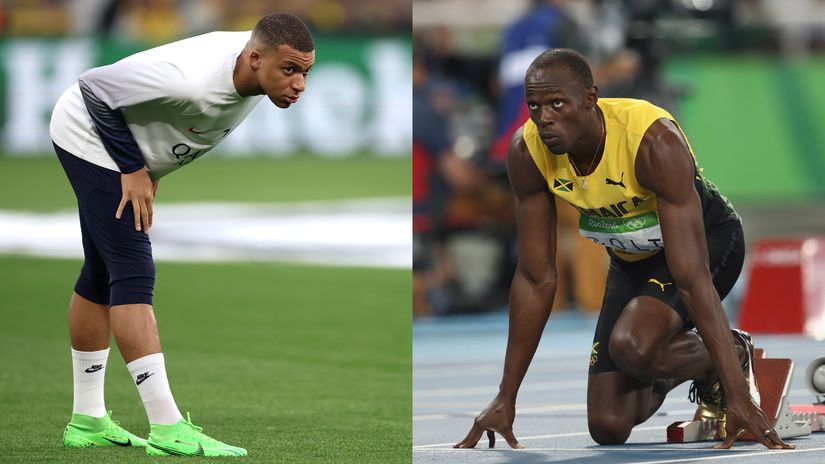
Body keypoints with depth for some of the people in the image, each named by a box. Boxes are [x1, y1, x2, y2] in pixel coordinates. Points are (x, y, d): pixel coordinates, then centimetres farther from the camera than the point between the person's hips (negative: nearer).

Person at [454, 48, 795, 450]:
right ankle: (674, 369, 32)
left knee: (633, 346, -34)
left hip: (707, 240, -5)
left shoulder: (655, 141, -36)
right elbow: (536, 278, -12)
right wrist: (505, 398, -12)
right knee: (608, 428, 0)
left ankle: (731, 355, -2)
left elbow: (691, 276, -38)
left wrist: (738, 396, -40)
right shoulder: (526, 153, -21)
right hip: (631, 258, 5)